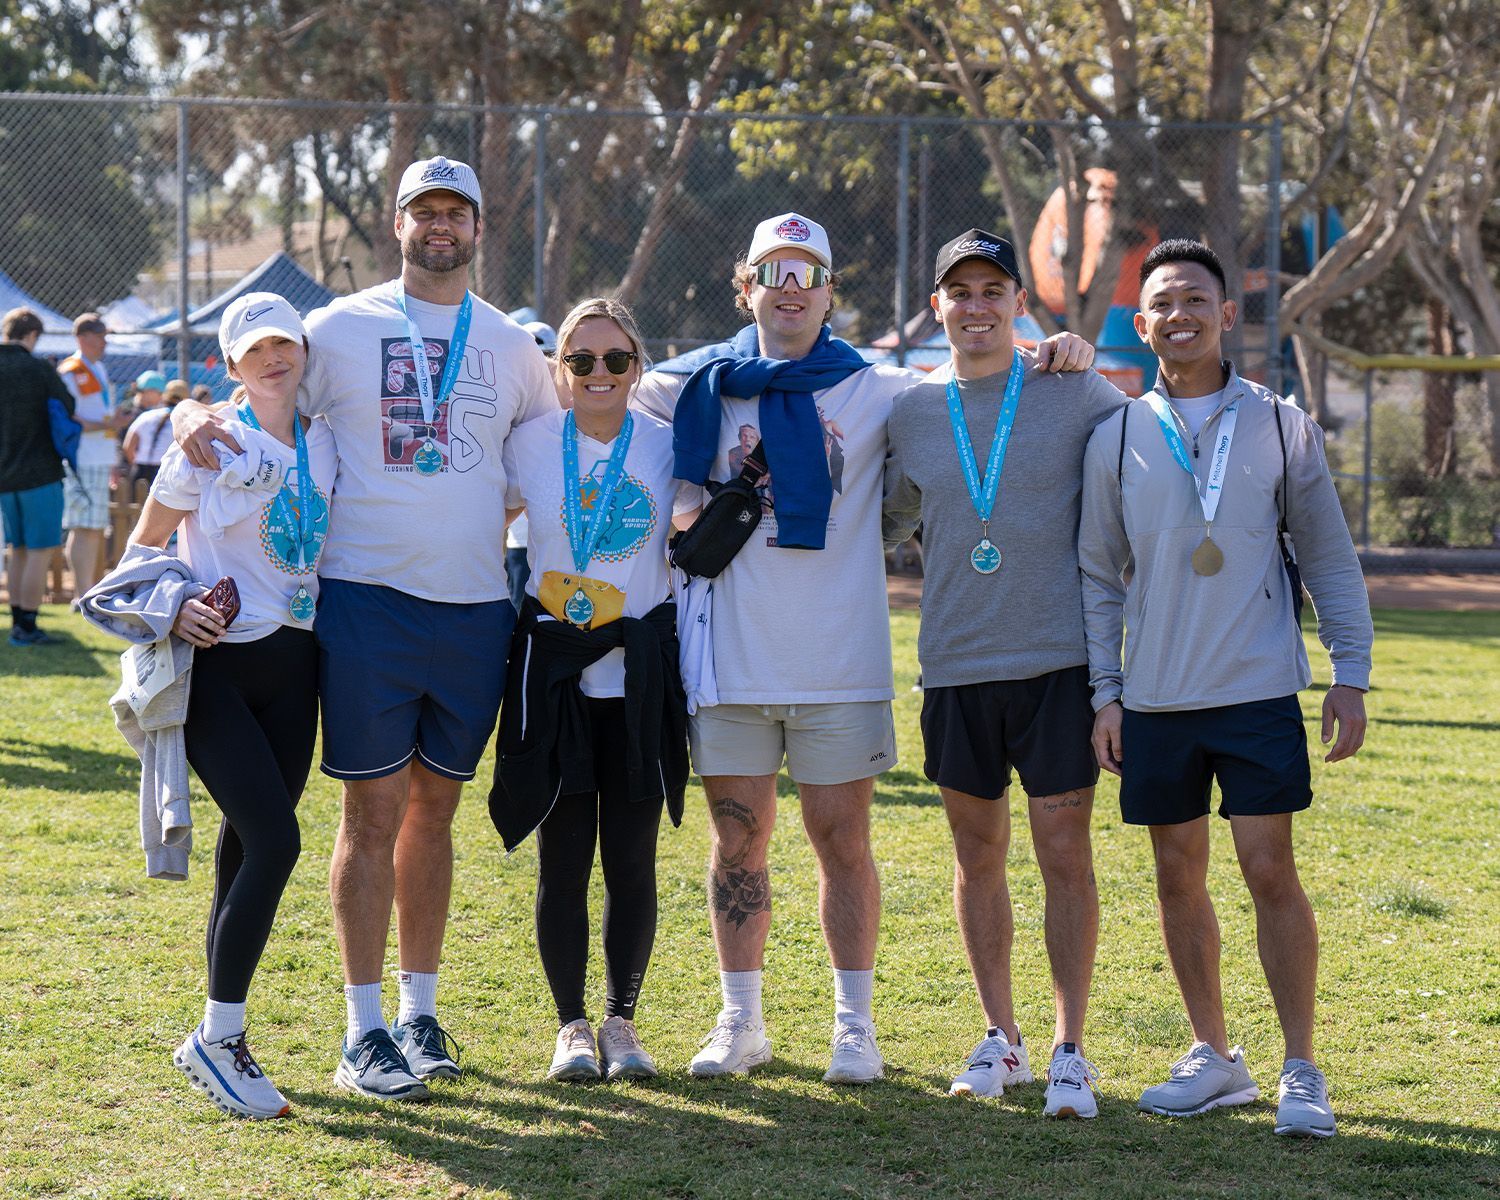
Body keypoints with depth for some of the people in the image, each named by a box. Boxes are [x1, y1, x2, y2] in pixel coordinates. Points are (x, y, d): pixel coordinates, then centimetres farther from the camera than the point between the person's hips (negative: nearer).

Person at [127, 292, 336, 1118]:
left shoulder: (326, 446, 9)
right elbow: (143, 545, 1)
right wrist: (173, 608, -16)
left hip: (291, 668, 5)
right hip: (216, 664, -5)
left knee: (247, 854, 7)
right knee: (273, 842, -17)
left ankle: (221, 1042, 16)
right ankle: (215, 1040, -8)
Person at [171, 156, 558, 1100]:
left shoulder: (513, 347, 11)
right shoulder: (341, 329, 2)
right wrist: (191, 414, -15)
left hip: (476, 607, 3)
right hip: (368, 602, -3)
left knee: (435, 808, 10)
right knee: (373, 813, -3)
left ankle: (421, 1011, 19)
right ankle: (364, 1031, 2)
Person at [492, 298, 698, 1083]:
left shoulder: (666, 447, 2)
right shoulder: (530, 445, 1)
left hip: (640, 677, 0)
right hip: (554, 673, 0)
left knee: (631, 861, 3)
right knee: (563, 861, 1)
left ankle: (622, 1019, 18)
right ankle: (572, 1024, 14)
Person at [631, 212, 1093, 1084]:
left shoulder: (876, 392, 4)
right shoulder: (699, 386, 7)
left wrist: (1053, 357, -12)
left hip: (841, 661, -1)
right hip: (732, 658, 1)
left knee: (843, 842, 3)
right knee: (738, 840, 7)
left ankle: (855, 1023, 12)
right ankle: (741, 1020, 17)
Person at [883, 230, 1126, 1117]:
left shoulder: (1077, 396, 0)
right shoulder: (913, 413, 9)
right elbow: (889, 524, 20)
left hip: (1059, 660, -3)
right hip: (957, 668, 3)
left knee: (1065, 852, -5)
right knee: (978, 854, 10)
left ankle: (1070, 1049, 4)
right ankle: (1001, 1038, 23)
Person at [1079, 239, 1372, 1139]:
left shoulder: (1280, 425, 3)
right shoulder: (1117, 439, 6)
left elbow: (1329, 555, 7)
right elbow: (1099, 575, 11)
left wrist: (1351, 673, 1)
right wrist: (1104, 692, 5)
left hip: (1260, 692, -2)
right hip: (1155, 699, 2)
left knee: (1271, 870, -7)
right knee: (1180, 874, 8)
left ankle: (1302, 1072, 2)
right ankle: (1213, 1056, 22)